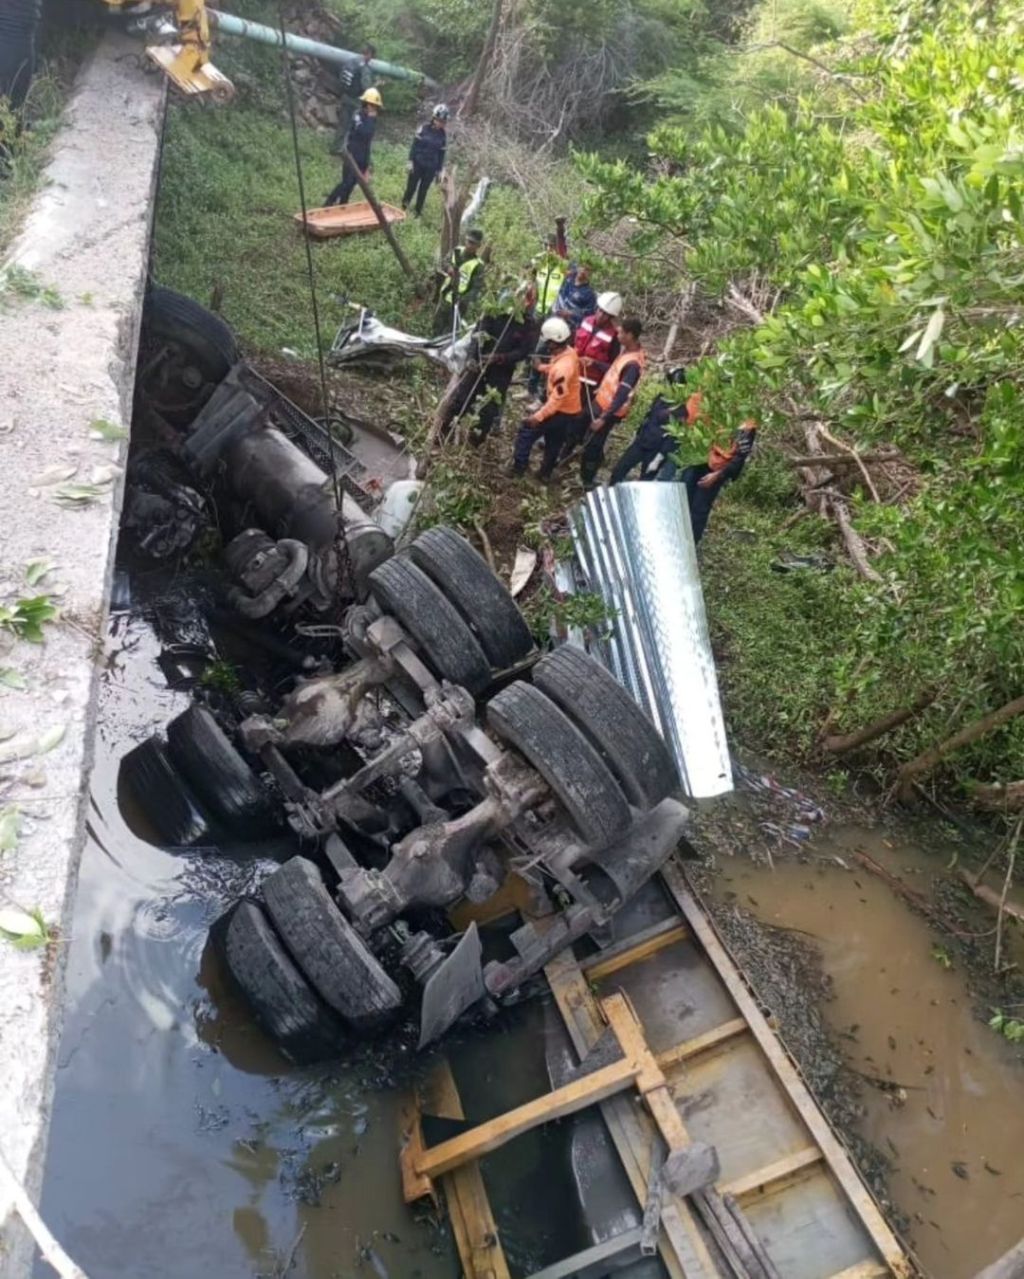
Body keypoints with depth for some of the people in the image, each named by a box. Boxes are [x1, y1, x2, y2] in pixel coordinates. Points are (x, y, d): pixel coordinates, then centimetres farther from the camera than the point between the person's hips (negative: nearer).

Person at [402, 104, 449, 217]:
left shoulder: (443, 135, -2)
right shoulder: (423, 128, -8)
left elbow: (442, 154, 4)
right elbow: (414, 145, -5)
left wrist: (439, 170, 4)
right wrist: (411, 161, -9)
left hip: (431, 167, 1)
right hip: (418, 163, -1)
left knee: (423, 190, 9)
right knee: (411, 186, 6)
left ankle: (417, 211, 21)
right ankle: (403, 207, 22)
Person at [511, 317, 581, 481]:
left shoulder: (563, 367, -34)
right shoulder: (569, 352, -5)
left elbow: (557, 398, -34)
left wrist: (538, 417, -33)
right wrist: (543, 368, 2)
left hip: (561, 411, -9)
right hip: (571, 410, 9)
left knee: (527, 431, 2)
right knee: (554, 442, 23)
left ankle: (518, 468, 8)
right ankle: (545, 473, 39)